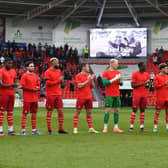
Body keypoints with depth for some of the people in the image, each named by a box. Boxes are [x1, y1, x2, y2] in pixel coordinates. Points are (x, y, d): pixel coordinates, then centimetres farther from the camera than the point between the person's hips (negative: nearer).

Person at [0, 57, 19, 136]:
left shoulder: (13, 71, 13)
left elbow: (16, 81, 19)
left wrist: (17, 84, -5)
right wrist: (11, 85, -24)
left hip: (11, 93, 7)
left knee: (10, 112, 9)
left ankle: (10, 130, 13)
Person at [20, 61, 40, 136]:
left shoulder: (36, 76, 15)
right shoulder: (24, 76, -4)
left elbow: (38, 85, 18)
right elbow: (22, 86, -12)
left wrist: (37, 88, -5)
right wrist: (32, 89, -16)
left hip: (35, 98, 6)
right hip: (27, 98, -6)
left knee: (34, 113, 8)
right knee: (25, 114, -4)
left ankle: (34, 130, 14)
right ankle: (23, 130, -2)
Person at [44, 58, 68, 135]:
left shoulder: (59, 71, 12)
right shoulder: (48, 72, -9)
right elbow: (48, 83, -16)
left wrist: (61, 80, -1)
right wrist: (58, 81, -17)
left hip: (58, 94, 6)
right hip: (50, 94, -6)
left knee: (61, 111, 3)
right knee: (49, 112, -1)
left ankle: (60, 129, 9)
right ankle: (49, 130, 4)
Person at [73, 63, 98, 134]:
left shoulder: (89, 75, 12)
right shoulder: (78, 76, -5)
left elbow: (92, 86, 13)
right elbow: (79, 86, -15)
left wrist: (92, 80, -3)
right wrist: (87, 80, -14)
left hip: (89, 97, 6)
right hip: (81, 97, -6)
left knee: (89, 112, 7)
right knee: (77, 112, -2)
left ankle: (91, 128, 10)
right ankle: (75, 128, 0)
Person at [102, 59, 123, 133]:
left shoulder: (118, 73, 11)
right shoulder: (106, 72, -3)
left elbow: (121, 83, 11)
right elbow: (105, 83, -13)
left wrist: (120, 80, -11)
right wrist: (114, 79, -17)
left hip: (117, 95, 5)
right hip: (109, 95, -5)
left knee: (117, 110, 4)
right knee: (107, 110, -6)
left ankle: (116, 128, 8)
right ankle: (105, 128, -3)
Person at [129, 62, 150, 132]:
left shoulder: (147, 75, 11)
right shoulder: (135, 74, -6)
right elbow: (133, 85, -11)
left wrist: (147, 85, -6)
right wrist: (143, 83, -17)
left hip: (144, 95, 5)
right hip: (137, 95, -5)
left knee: (142, 110, 4)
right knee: (134, 110, -5)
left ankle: (142, 127, 5)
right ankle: (131, 126, -2)